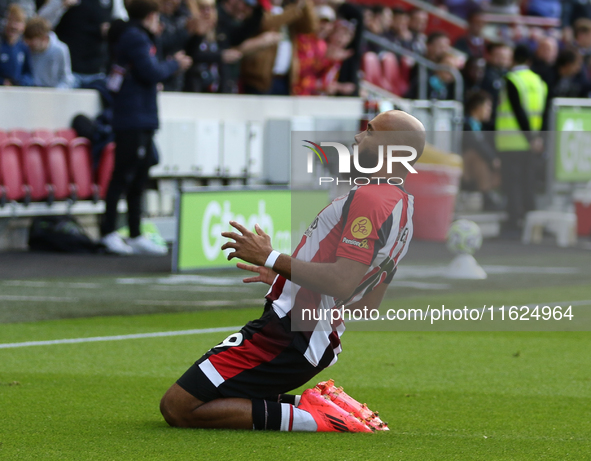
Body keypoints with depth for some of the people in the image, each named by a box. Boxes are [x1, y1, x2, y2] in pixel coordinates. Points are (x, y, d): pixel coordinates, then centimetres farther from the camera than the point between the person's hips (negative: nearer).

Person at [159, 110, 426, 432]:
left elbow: (341, 284, -27)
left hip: (287, 333, -10)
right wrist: (283, 275, 30)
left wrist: (270, 258, -19)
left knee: (177, 408, -11)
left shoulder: (370, 199, -16)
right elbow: (366, 307, 24)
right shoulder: (403, 207, 17)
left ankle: (302, 417, -11)